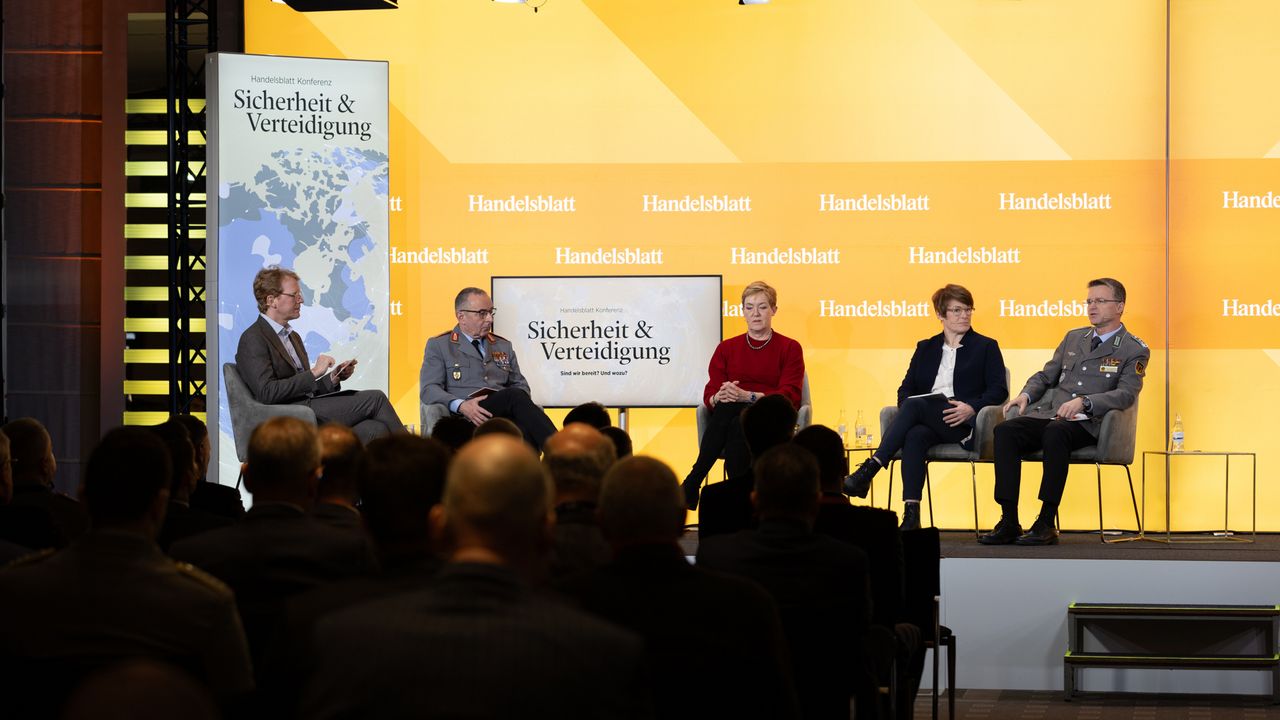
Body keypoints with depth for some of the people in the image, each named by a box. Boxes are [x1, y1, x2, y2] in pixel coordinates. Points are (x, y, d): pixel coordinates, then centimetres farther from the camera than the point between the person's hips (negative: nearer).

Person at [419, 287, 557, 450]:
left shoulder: (504, 346, 27)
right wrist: (461, 405, -18)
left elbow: (520, 385, 27)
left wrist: (522, 403, -1)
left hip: (504, 414, 4)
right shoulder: (438, 346, 13)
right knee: (514, 395, -34)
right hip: (466, 418, -4)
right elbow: (429, 389, 2)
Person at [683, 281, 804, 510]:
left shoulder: (790, 348, 9)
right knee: (726, 405, -36)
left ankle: (692, 484, -34)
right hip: (728, 417, 2)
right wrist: (719, 397, -20)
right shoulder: (726, 348, 18)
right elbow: (709, 395, 7)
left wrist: (748, 396, -21)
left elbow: (789, 396, -4)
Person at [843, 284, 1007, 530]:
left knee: (914, 405, -32)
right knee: (914, 436, -36)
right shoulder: (925, 348, 25)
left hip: (963, 424, -3)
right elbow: (906, 388, 16)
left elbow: (999, 390, 4)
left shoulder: (986, 347, 15)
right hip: (927, 422, 3)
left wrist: (972, 408, -15)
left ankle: (869, 470, -42)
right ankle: (911, 515, -45)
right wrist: (906, 409, -8)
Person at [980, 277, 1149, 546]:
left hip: (1087, 424, -6)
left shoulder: (1134, 350, 5)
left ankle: (1046, 523, -34)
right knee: (1004, 431, -23)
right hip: (1048, 415, 6)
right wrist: (1026, 394, 3)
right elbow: (1046, 375, 26)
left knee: (1055, 433, -39)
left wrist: (1083, 402, -24)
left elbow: (1126, 394, -9)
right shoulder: (1073, 338, 24)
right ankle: (1009, 522, -25)